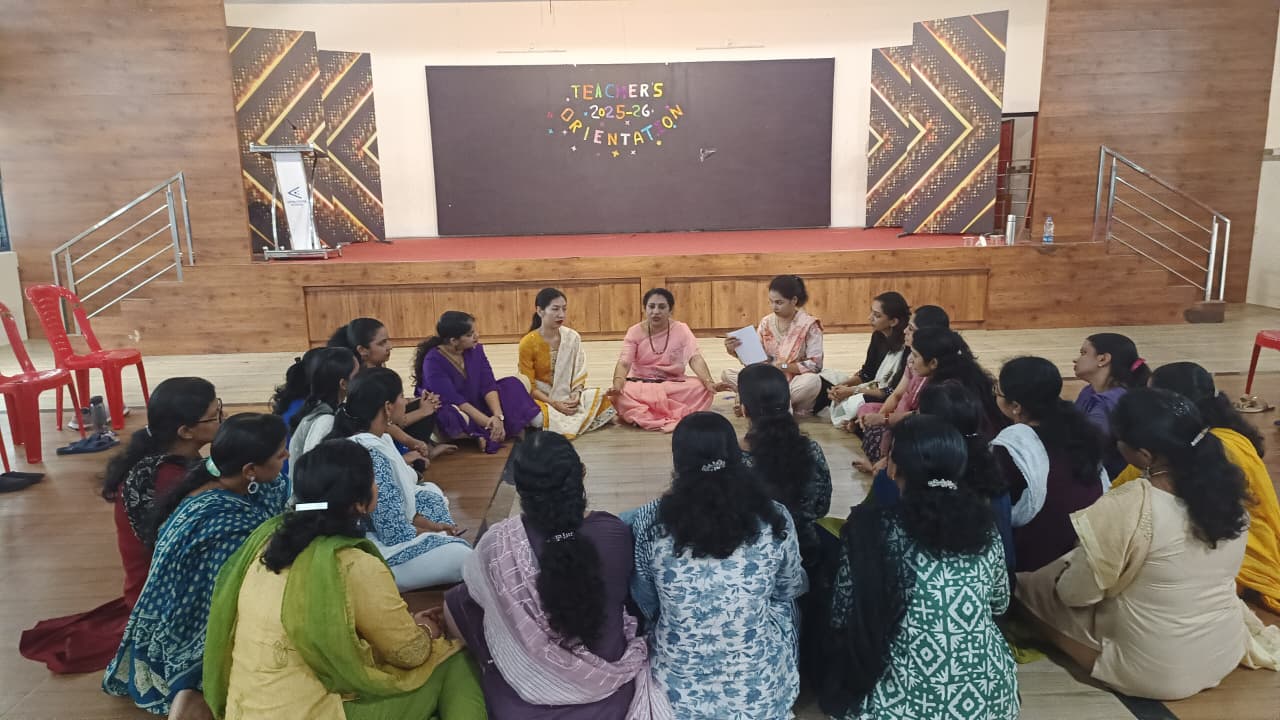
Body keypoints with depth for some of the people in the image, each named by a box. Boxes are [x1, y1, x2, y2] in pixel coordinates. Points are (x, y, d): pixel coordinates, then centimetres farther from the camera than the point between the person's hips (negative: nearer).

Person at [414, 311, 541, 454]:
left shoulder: (475, 349, -6)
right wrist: (489, 422, -31)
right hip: (445, 415, -6)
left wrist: (498, 416, -28)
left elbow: (488, 385, -12)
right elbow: (453, 400, -29)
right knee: (453, 417, -41)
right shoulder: (433, 361, -24)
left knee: (512, 384, -5)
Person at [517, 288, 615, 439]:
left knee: (600, 397, -19)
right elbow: (529, 386, -12)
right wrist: (554, 404, -21)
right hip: (541, 398, -4)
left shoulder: (573, 337, -3)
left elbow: (579, 374, 3)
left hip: (567, 396, 4)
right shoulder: (528, 343, -14)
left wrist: (575, 395, -17)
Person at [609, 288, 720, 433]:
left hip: (674, 385, 1)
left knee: (702, 388, -28)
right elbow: (623, 363, -16)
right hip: (641, 386, 0)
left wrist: (709, 382, -37)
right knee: (621, 393, -33)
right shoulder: (635, 331, -4)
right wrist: (617, 384, -38)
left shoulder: (681, 330, -4)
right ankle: (678, 417, -38)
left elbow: (695, 358, -17)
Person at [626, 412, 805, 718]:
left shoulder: (649, 521, -18)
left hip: (678, 688, 0)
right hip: (761, 687, 0)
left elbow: (644, 603, -1)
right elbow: (790, 590, 3)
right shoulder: (774, 518, -16)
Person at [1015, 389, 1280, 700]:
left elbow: (1074, 594, -18)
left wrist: (1071, 564, 4)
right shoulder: (1227, 491, -11)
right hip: (1225, 655, 6)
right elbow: (1197, 573, 7)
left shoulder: (1128, 508, -31)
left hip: (1151, 673, -5)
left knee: (1031, 586, 6)